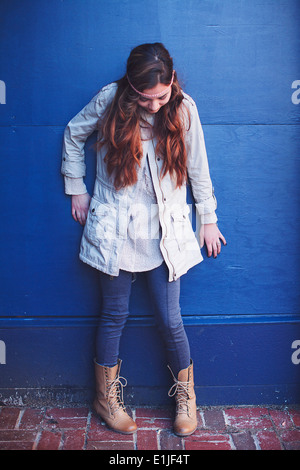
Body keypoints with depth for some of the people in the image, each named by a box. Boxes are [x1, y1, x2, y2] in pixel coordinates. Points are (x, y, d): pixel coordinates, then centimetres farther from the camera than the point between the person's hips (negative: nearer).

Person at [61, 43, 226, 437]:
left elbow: (198, 168, 4)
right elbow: (73, 134, 8)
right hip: (115, 229, 0)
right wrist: (76, 189, 9)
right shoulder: (109, 101, -9)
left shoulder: (184, 109, -6)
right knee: (114, 316, 11)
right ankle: (106, 397, 32)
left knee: (170, 320, 4)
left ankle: (185, 394, 30)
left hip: (165, 230, 1)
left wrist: (208, 219, 9)